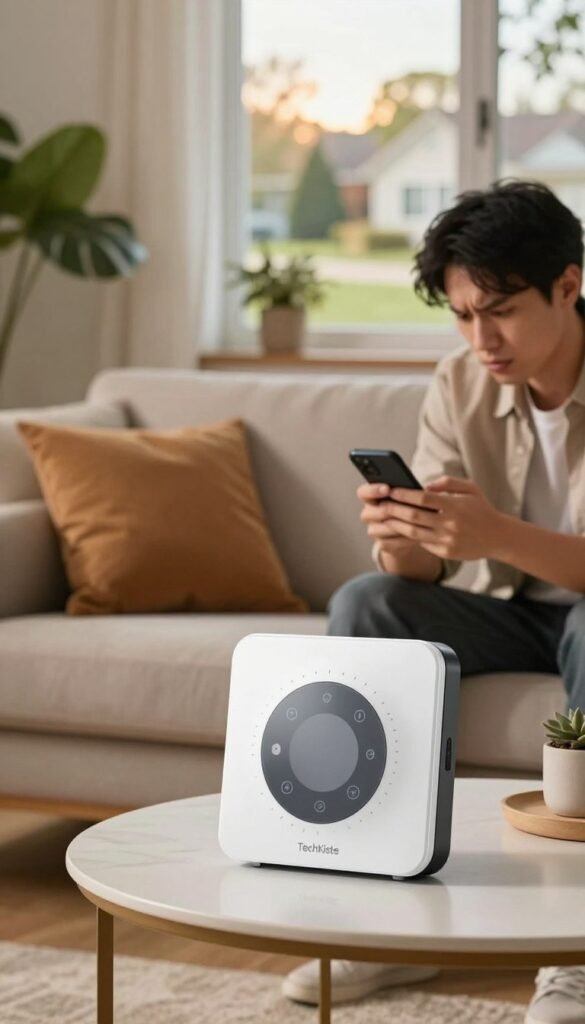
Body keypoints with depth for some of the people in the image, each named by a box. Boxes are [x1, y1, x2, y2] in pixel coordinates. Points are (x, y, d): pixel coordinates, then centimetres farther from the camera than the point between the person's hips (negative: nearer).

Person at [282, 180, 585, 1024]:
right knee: (364, 605, -20)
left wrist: (501, 536, -46)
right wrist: (399, 538, -33)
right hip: (514, 615, 5)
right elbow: (422, 572, -8)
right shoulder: (461, 386, -6)